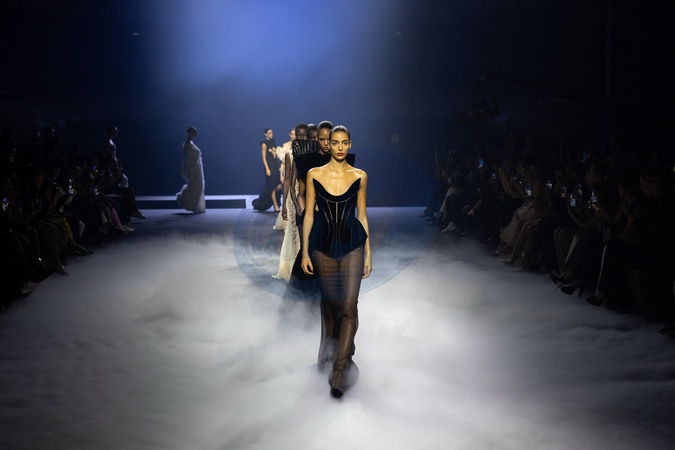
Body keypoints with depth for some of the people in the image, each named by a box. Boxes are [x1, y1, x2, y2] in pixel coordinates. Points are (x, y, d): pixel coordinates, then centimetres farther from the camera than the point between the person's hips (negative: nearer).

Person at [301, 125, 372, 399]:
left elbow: (361, 215, 7)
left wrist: (368, 253, 6)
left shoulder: (359, 177, 3)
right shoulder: (314, 175, 1)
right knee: (329, 303, 13)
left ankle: (340, 373, -9)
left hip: (352, 246, -1)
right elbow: (309, 215, 3)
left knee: (349, 307, -10)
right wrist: (305, 252, 0)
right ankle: (331, 352, 36)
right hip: (324, 246, 1)